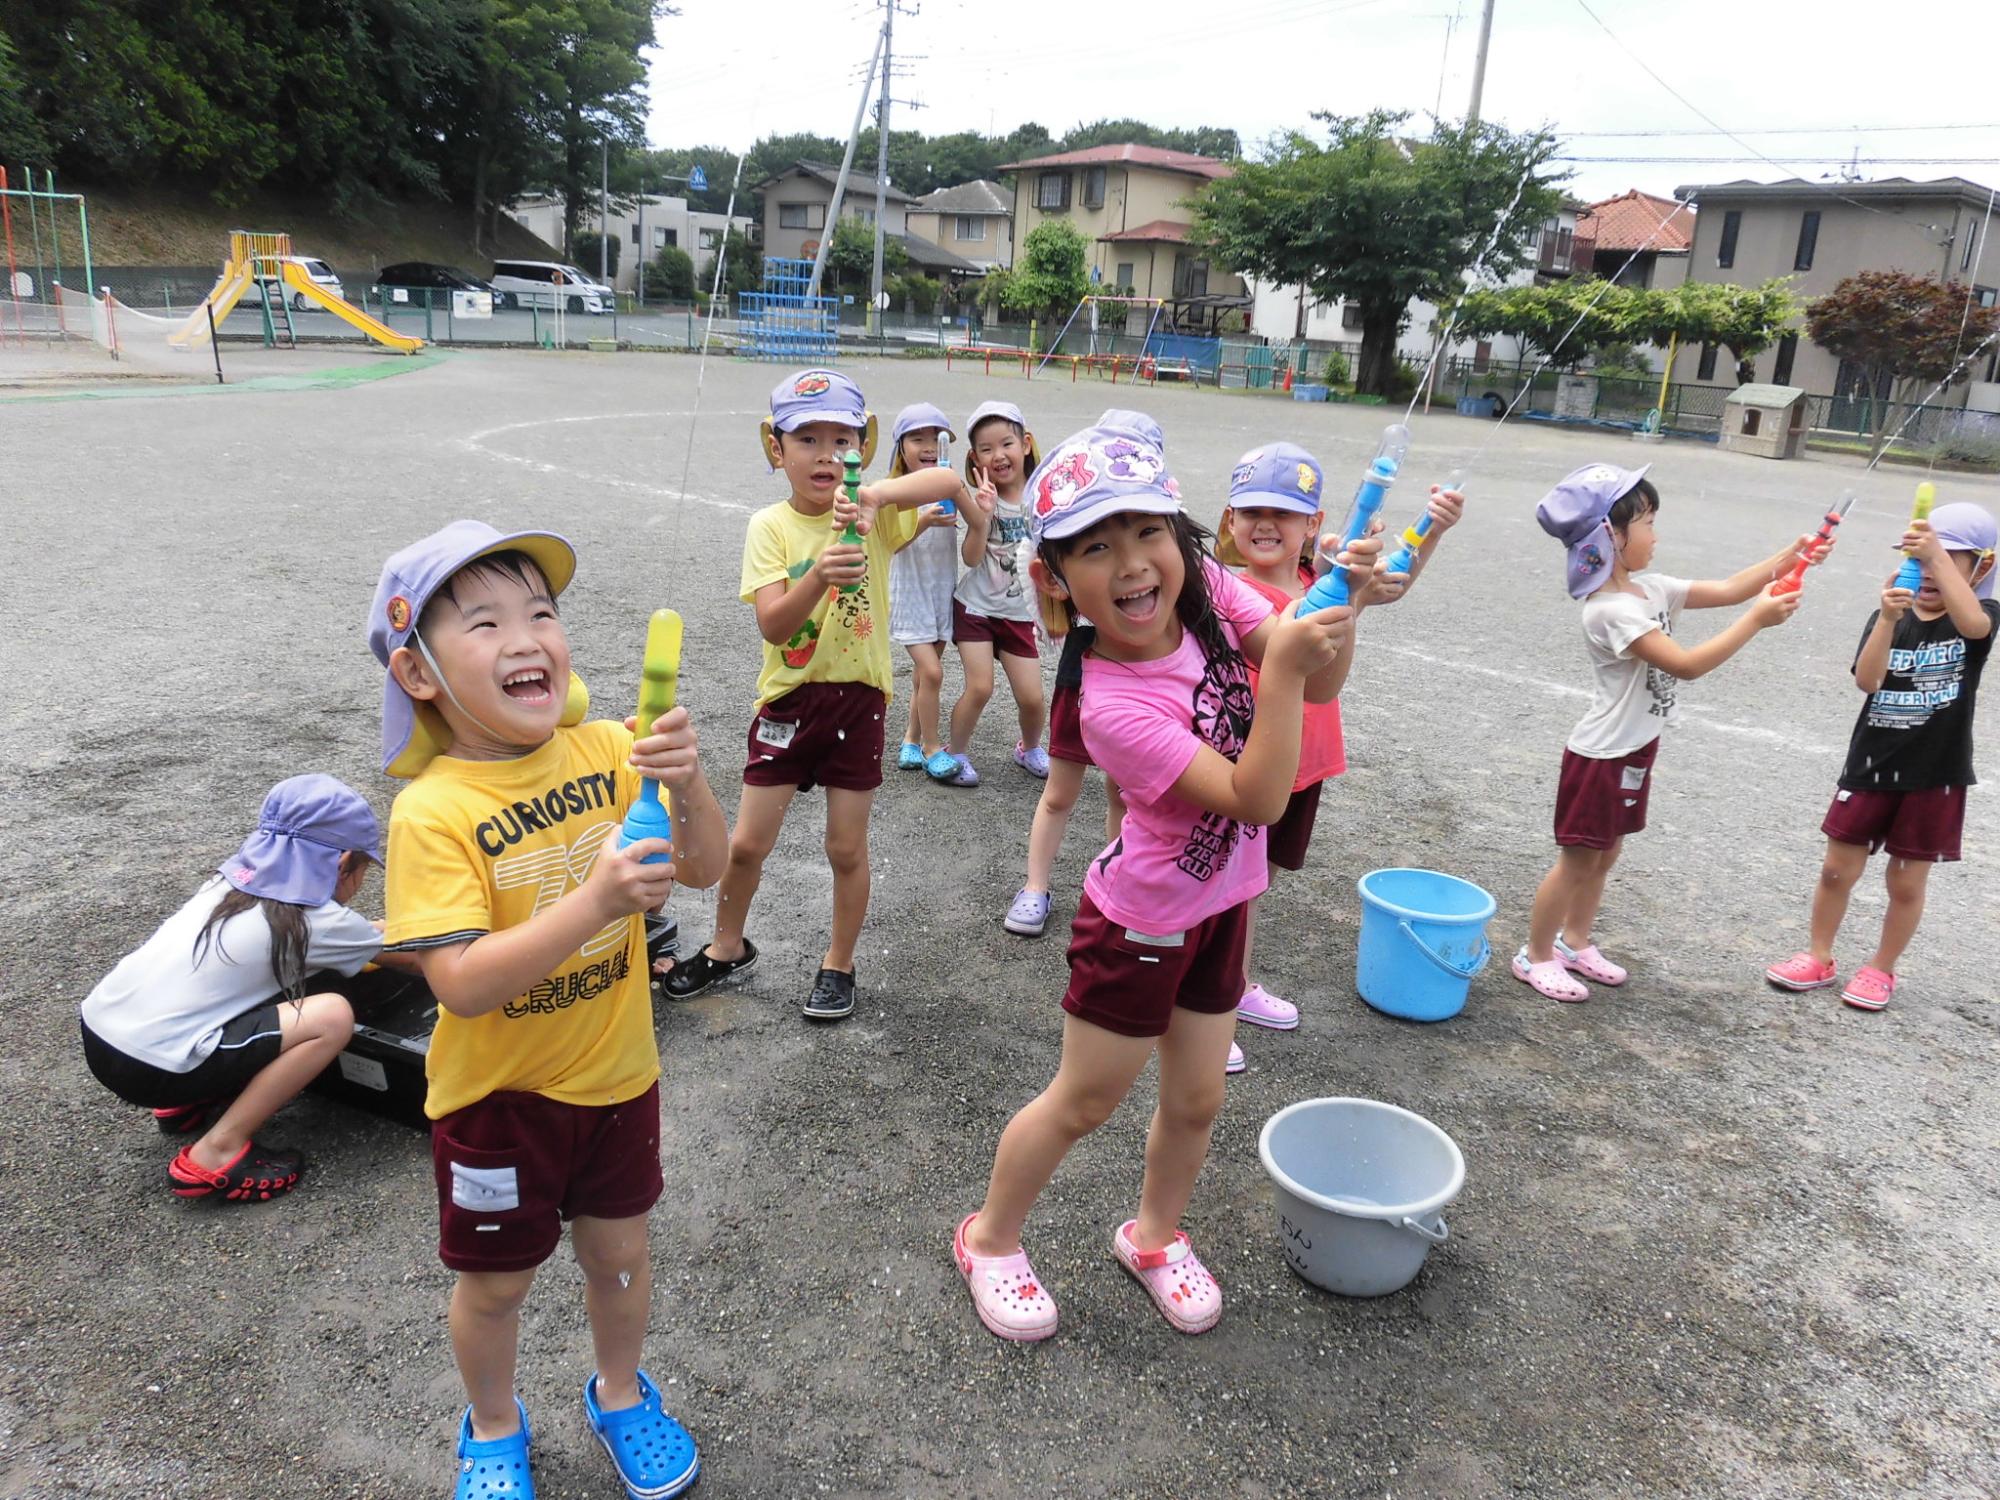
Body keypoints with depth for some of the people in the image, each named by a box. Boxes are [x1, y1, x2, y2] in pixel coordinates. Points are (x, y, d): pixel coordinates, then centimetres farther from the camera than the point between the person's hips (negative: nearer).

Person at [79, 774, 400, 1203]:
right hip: (149, 1065, -8)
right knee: (333, 1016, -10)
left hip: (97, 1032, 8)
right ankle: (216, 1153, -4)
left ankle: (189, 1104, 19)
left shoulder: (237, 878, 11)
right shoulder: (315, 921, -8)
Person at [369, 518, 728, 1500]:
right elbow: (459, 984, -29)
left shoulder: (606, 750, -12)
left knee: (619, 1250, 22)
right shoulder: (433, 811, -23)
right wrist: (594, 902, -39)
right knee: (497, 1280, 19)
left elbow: (705, 869, -10)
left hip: (616, 1071, 3)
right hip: (498, 1094, -3)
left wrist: (688, 786, -29)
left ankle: (621, 1394, 50)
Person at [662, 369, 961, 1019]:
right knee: (748, 842, 8)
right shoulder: (770, 526, -6)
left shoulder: (874, 516, -6)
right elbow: (772, 625, -18)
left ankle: (839, 965, 30)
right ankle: (727, 947, 35)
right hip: (790, 696, 1)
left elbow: (947, 482, -22)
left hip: (858, 696, 0)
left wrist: (877, 495, -37)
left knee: (847, 848, 9)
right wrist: (818, 576, -36)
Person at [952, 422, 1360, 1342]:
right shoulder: (1111, 705, -32)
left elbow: (1318, 686, -9)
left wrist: (1337, 612, -28)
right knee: (1083, 1102, 11)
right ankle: (990, 1241, 35)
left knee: (1196, 1100, 19)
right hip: (1142, 920, -6)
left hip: (1219, 903, 6)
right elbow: (1257, 798, -31)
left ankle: (1154, 1235, 45)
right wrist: (1280, 664, -39)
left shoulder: (1205, 589, -14)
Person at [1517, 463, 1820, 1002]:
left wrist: (1786, 558, -3)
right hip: (1601, 756, -9)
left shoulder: (1651, 589, 4)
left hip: (1635, 751, 9)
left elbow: (1725, 589, 9)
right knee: (1578, 859, 2)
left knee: (1604, 855, 19)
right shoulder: (1612, 611, -25)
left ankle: (1576, 943, 34)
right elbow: (1687, 664, -28)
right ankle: (1535, 956, 16)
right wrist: (1757, 619, -25)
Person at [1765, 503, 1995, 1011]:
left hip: (1935, 775, -2)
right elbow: (1867, 680, -18)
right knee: (1838, 868, 7)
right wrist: (1888, 618, -33)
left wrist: (1938, 555, -41)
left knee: (1907, 880, 8)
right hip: (1871, 765, 2)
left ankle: (1881, 969, 26)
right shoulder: (1891, 619, -1)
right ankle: (1819, 959, 24)